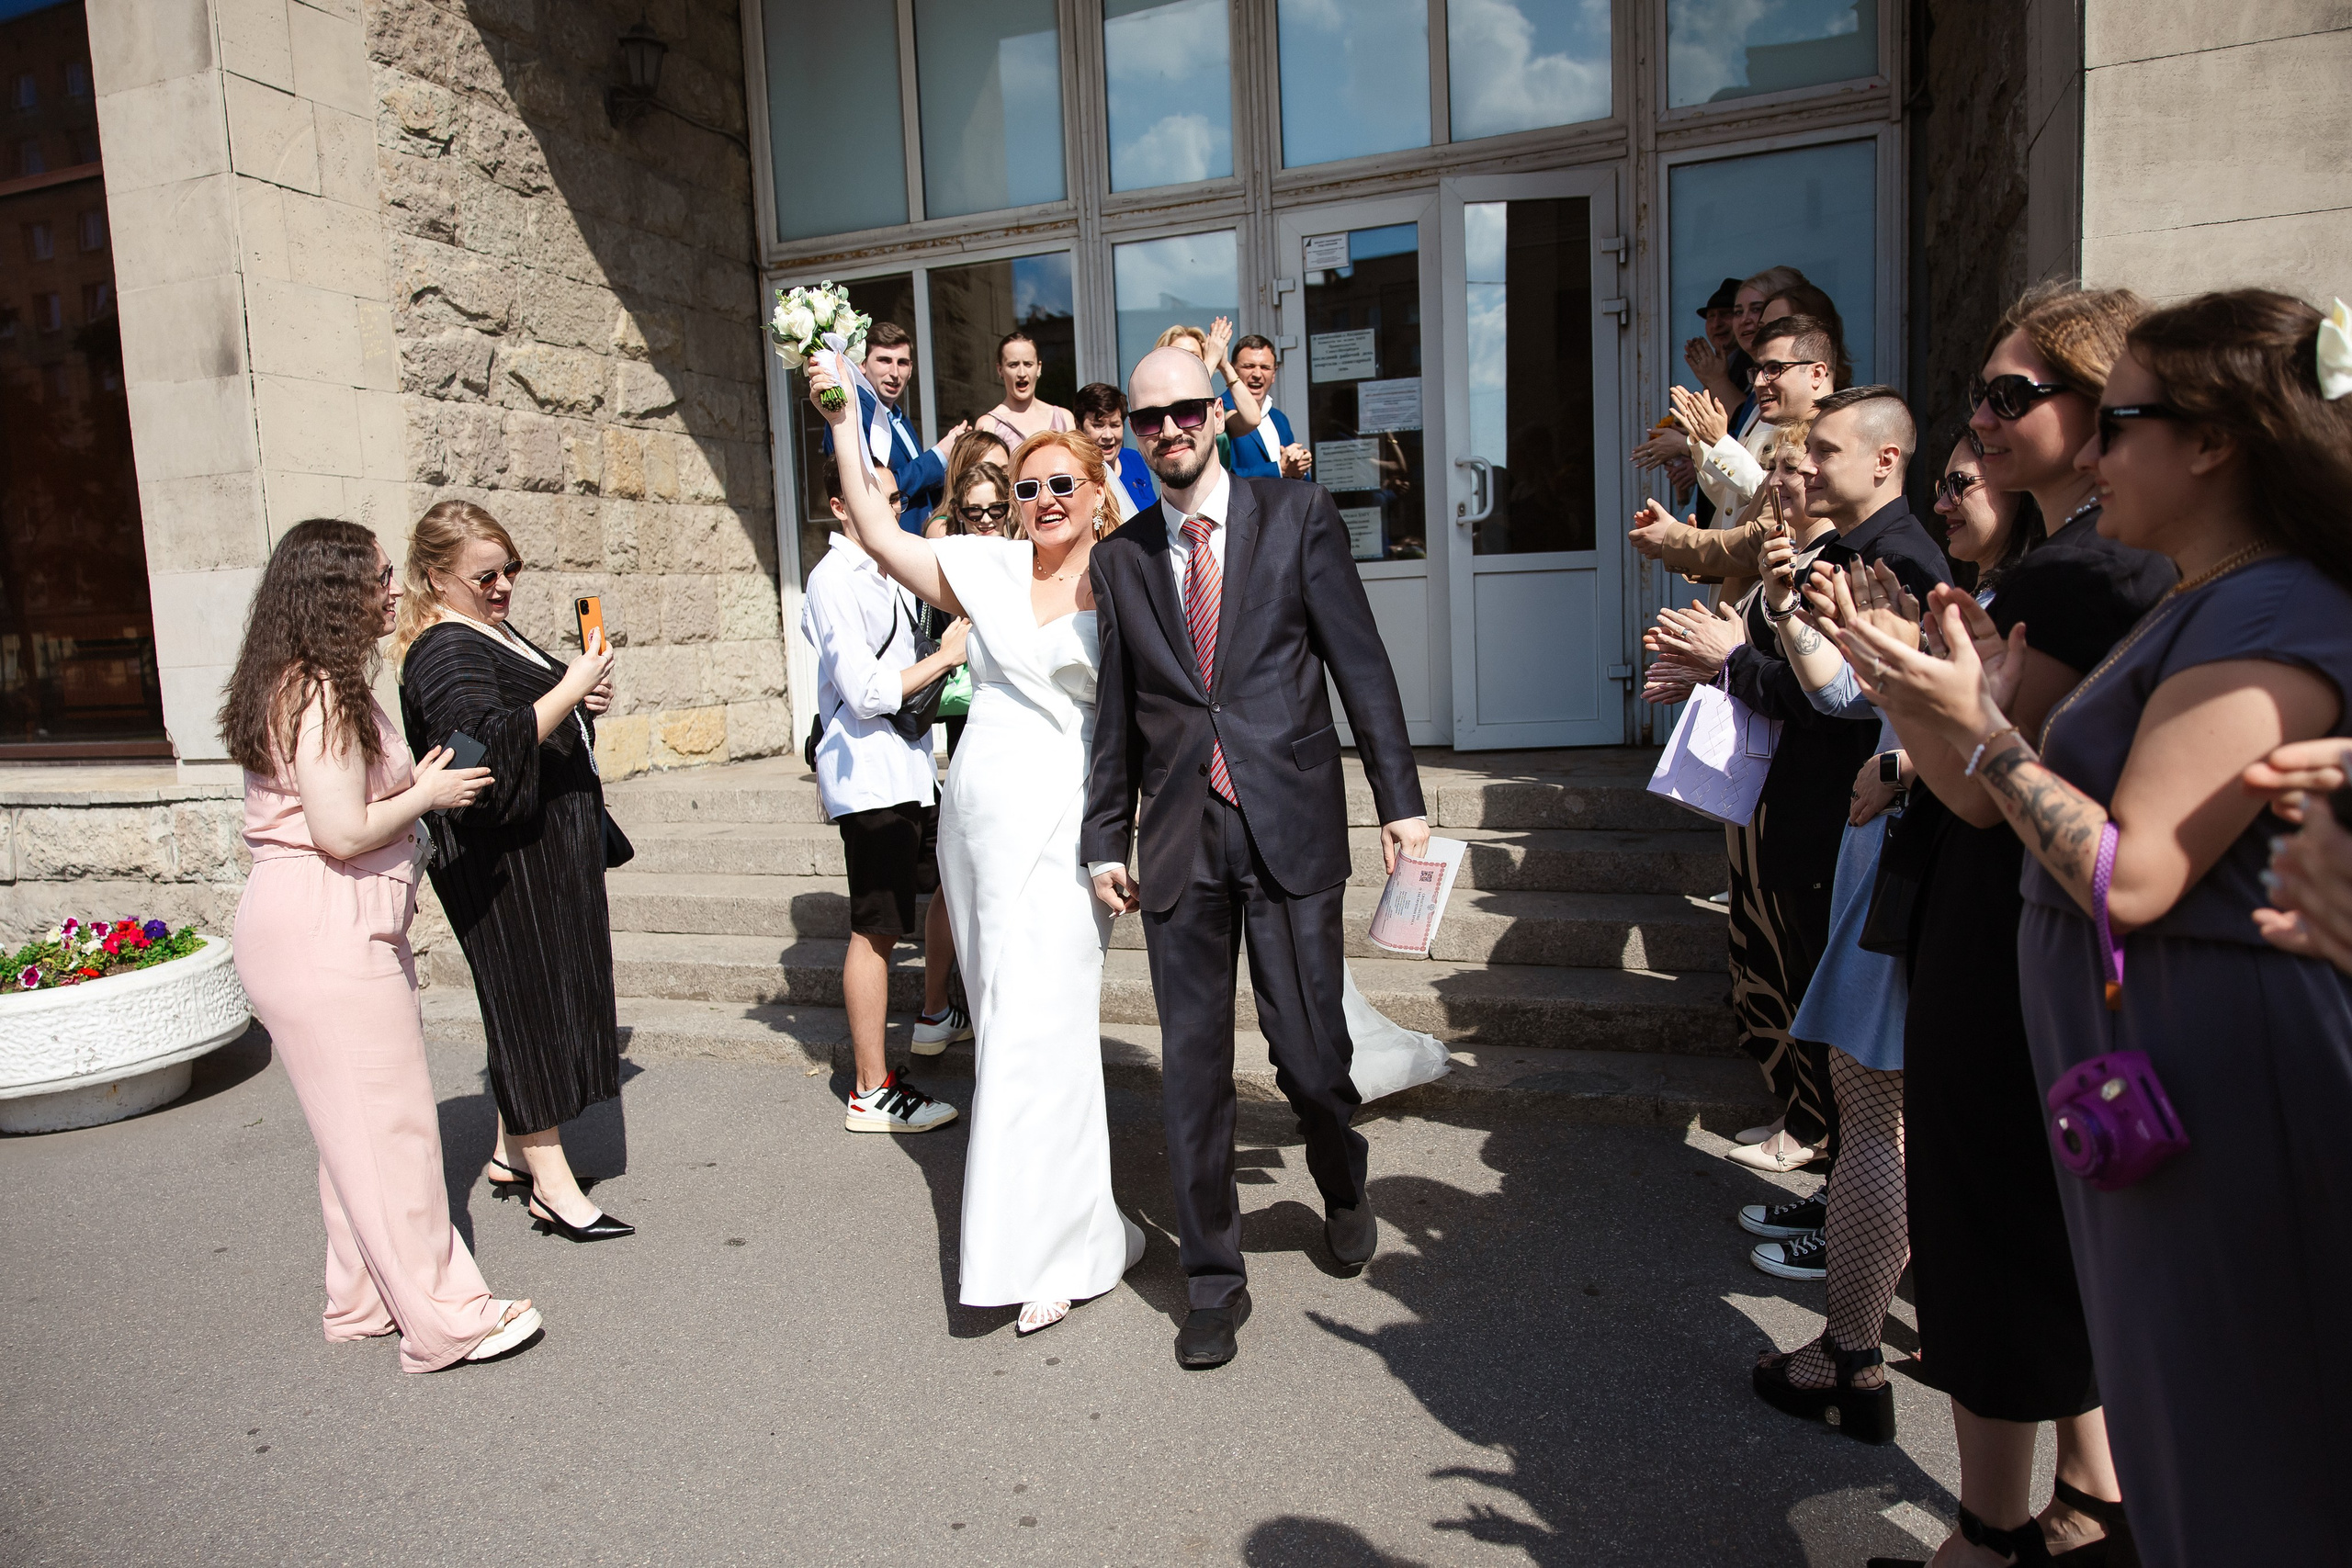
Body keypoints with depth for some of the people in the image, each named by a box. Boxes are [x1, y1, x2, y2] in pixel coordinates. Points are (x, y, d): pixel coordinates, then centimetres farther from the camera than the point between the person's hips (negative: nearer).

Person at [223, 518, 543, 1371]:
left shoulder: (316, 687, 15)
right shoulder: (320, 695, -17)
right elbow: (344, 832, -22)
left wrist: (415, 783, 13)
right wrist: (428, 794, -9)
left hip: (337, 932, 11)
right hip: (324, 939, -11)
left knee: (358, 1121, 17)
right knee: (385, 1122, -4)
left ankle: (365, 1297, 29)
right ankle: (443, 1318, 6)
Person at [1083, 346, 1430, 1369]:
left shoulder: (1297, 518, 2)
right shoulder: (1121, 558, 10)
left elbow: (1361, 663, 0)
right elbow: (1116, 712, 13)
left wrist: (1400, 799, -4)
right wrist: (1105, 839, 12)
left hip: (1290, 825, -2)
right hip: (1179, 840, 3)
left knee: (1309, 1046, 2)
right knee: (1193, 1064, 7)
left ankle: (1341, 1186, 37)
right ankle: (1213, 1278, 23)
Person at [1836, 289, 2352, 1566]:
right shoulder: (2203, 606, 13)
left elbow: (2133, 878, -25)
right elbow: (2107, 832, 10)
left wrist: (1980, 734, -19)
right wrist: (1993, 715, 1)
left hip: (2212, 1075, -10)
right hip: (2151, 1061, 10)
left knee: (2222, 1447, 8)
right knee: (2171, 1406, 23)